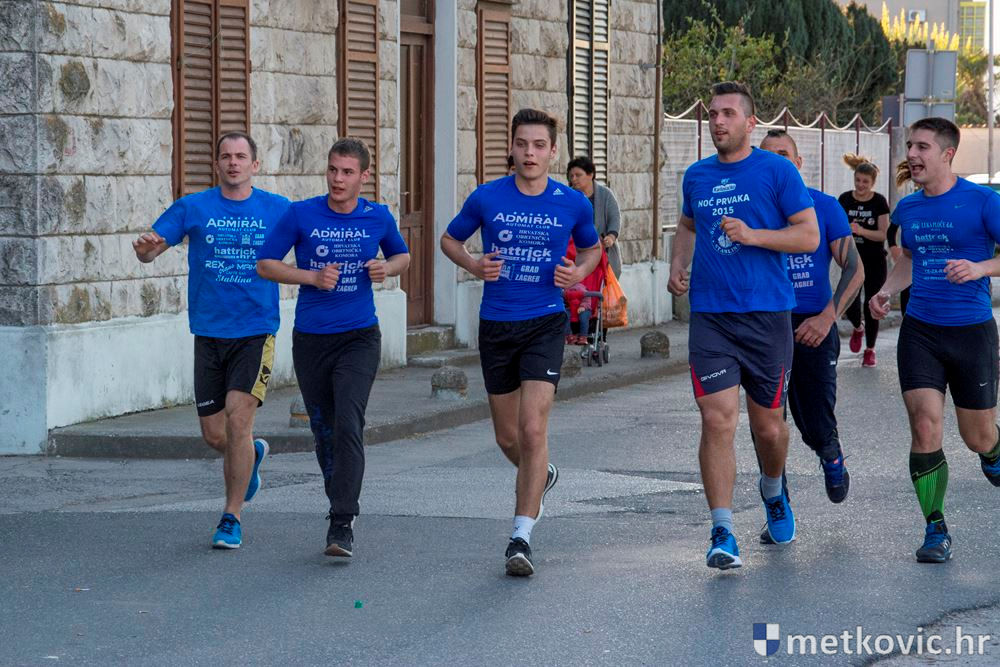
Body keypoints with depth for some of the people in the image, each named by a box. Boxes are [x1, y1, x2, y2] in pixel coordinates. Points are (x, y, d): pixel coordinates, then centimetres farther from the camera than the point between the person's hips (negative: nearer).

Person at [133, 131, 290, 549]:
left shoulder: (278, 210, 3)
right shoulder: (193, 208, 3)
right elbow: (147, 251, 0)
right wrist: (147, 246, -25)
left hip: (255, 331, -2)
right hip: (209, 332, 2)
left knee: (238, 417, -16)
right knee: (214, 435, 5)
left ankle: (231, 518, -4)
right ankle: (252, 454, 41)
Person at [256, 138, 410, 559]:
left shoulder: (378, 217, 2)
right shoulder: (301, 215, -3)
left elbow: (402, 256, 20)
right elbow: (265, 264, 2)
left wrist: (386, 268, -3)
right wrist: (313, 276, -12)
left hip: (359, 338, -1)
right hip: (310, 338, 1)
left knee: (348, 425, -17)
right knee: (323, 431, 8)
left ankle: (342, 524, -18)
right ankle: (340, 505, 29)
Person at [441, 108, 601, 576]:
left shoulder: (573, 204, -2)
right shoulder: (487, 198, -2)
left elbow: (591, 247, 17)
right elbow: (450, 240, 13)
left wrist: (580, 271, -5)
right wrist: (473, 265, -8)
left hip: (545, 323, -2)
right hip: (496, 324, 2)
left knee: (532, 428, -16)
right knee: (507, 437, 12)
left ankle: (521, 537, -12)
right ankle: (541, 477, 47)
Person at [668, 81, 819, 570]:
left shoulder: (777, 171, -2)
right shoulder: (696, 176, 10)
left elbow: (809, 236, -5)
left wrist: (752, 235, -17)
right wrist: (678, 266, 11)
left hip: (766, 314, -2)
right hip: (709, 315, 2)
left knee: (767, 425, 8)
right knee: (717, 420, -11)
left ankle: (773, 493, 41)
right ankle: (723, 534, -10)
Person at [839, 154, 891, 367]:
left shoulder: (879, 202, -7)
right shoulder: (845, 200, -2)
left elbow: (883, 234, -11)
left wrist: (862, 231, -26)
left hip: (874, 261, -1)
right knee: (850, 303, -9)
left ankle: (870, 349, 16)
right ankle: (858, 327, 28)